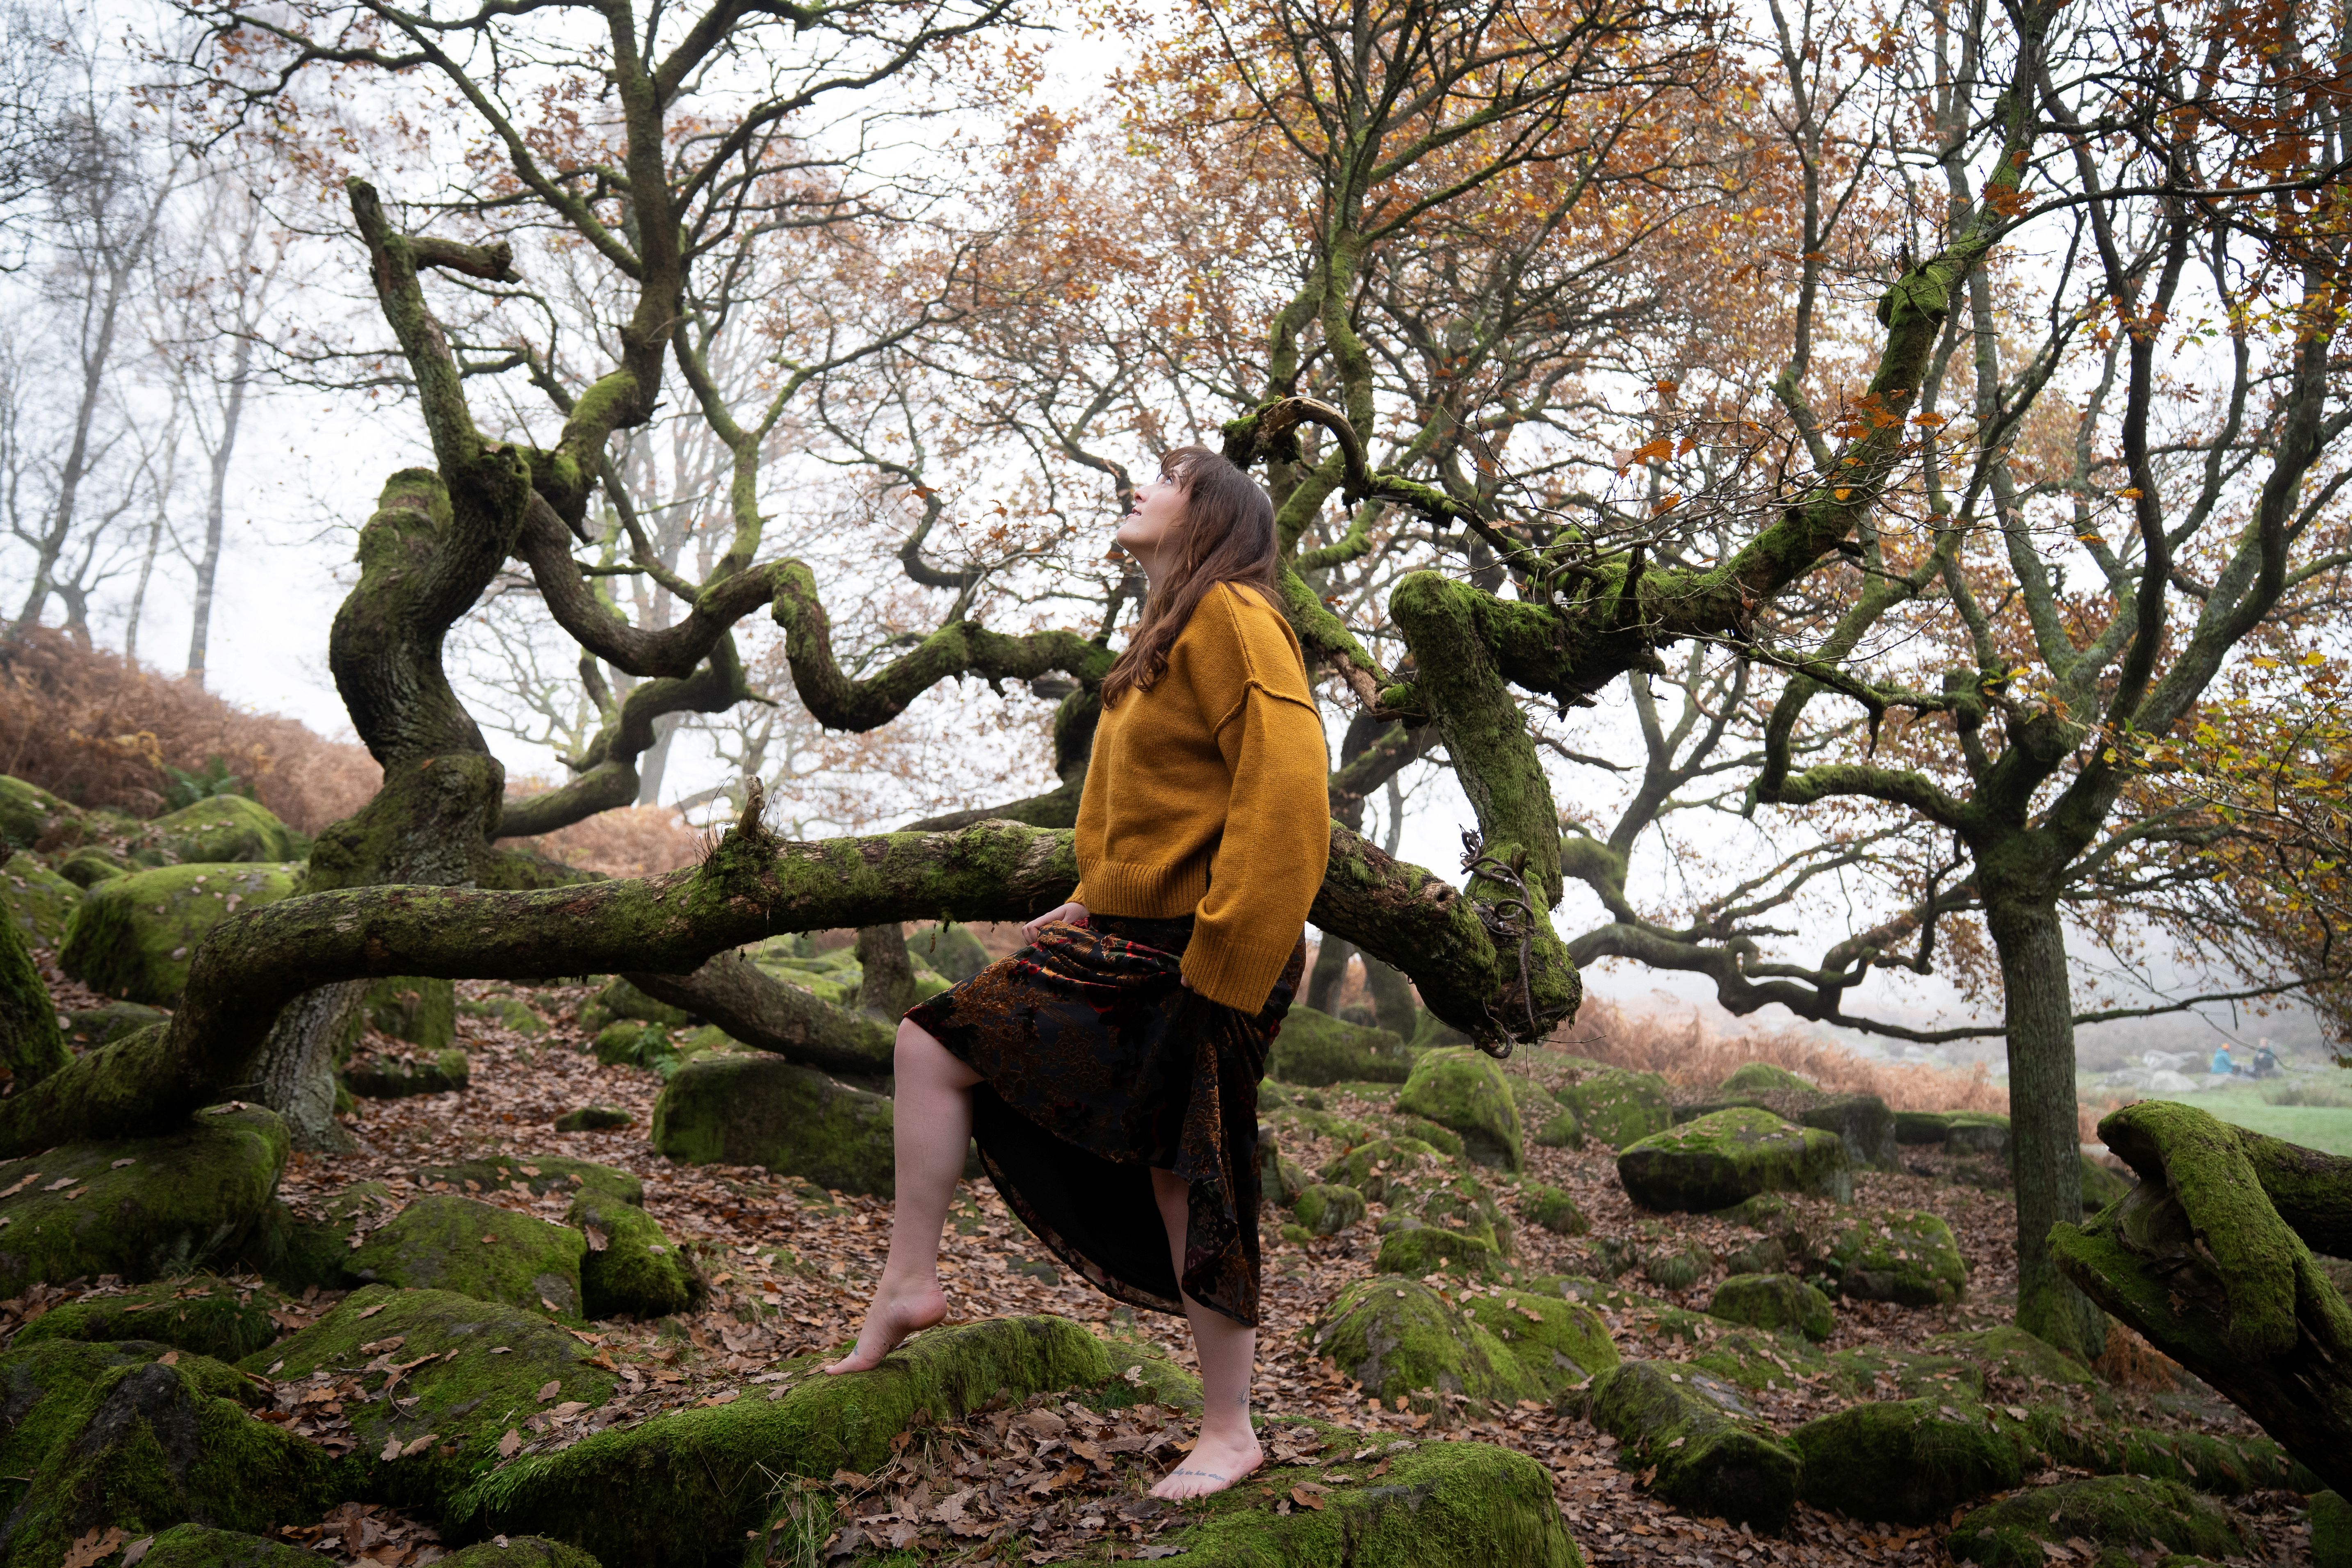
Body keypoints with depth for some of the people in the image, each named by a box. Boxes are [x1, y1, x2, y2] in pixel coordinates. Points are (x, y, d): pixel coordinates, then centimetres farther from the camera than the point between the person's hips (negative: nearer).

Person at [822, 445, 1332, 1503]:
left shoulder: (1231, 615, -12)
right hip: (1126, 948, 10)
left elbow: (1286, 788, -23)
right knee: (933, 1044, 7)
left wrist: (1220, 966, -24)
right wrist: (1098, 901, 14)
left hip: (1198, 964, -10)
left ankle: (1229, 1435, 15)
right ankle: (909, 1283, 14)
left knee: (1187, 1186, -1)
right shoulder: (1164, 636, 18)